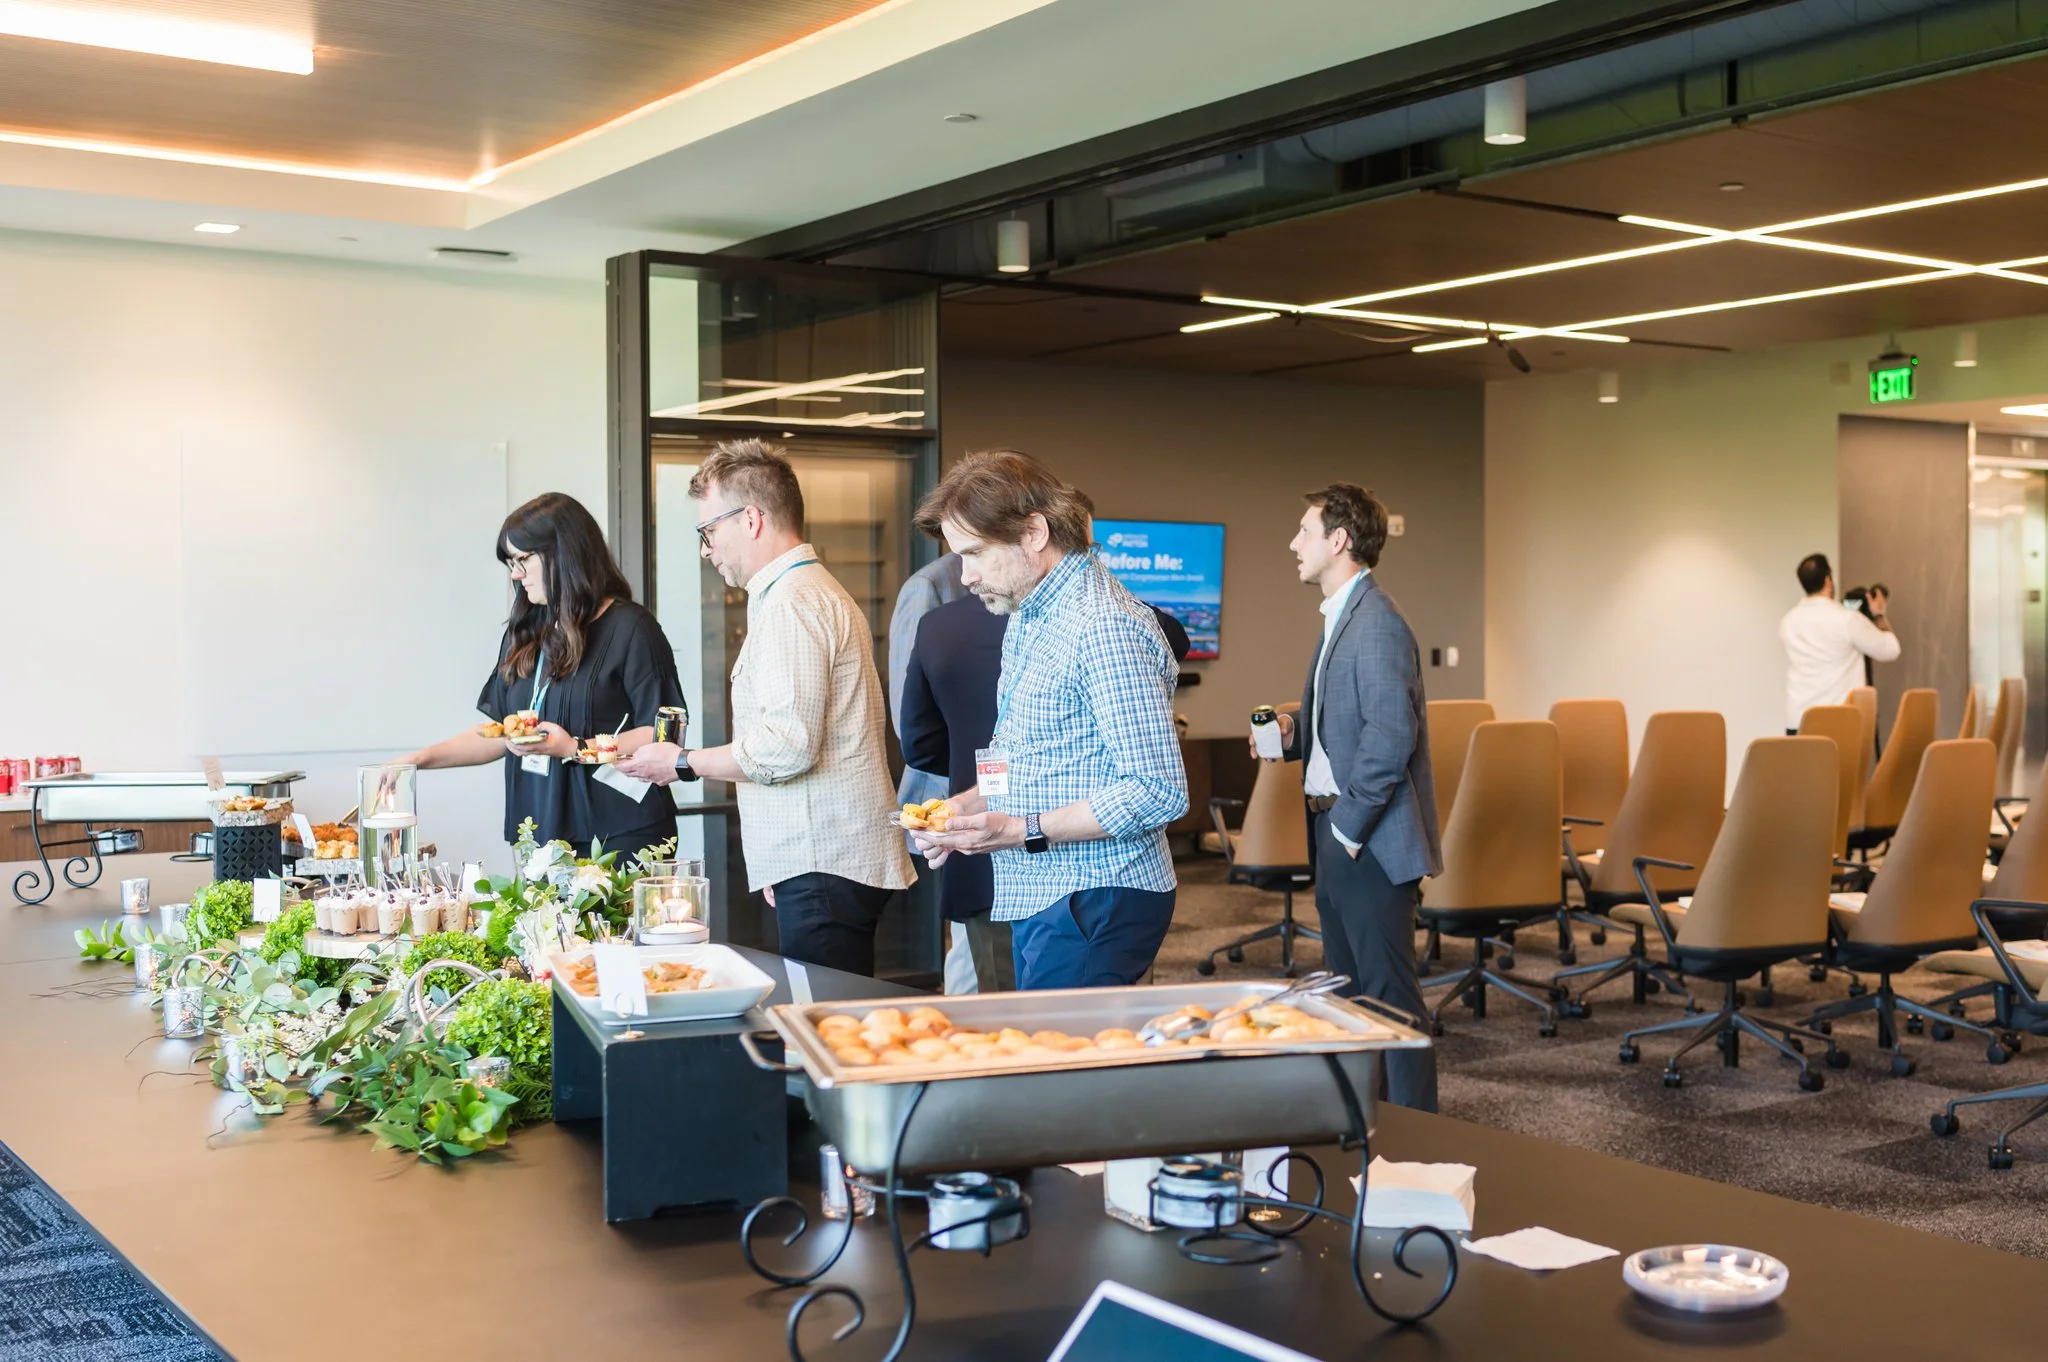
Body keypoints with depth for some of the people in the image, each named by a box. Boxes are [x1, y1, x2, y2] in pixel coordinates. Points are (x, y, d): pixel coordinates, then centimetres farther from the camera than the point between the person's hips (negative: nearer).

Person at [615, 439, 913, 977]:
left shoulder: (791, 601, -11)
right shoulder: (815, 590, 22)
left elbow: (787, 746, -20)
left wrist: (684, 763, -6)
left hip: (823, 866, -10)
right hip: (828, 857, 10)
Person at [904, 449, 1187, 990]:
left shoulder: (1103, 627, -18)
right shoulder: (1026, 616, 15)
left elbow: (1158, 792, -22)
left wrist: (1023, 830, -23)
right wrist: (969, 804, 6)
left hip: (1095, 903, -10)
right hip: (1038, 898, 10)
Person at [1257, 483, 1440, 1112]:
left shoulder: (1377, 623, -18)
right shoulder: (1341, 618, 15)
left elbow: (1390, 734, -25)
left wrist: (1350, 825, -19)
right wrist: (1295, 733, 5)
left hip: (1370, 844, -11)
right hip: (1336, 833, 11)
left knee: (1389, 990, -4)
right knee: (1347, 986, 17)